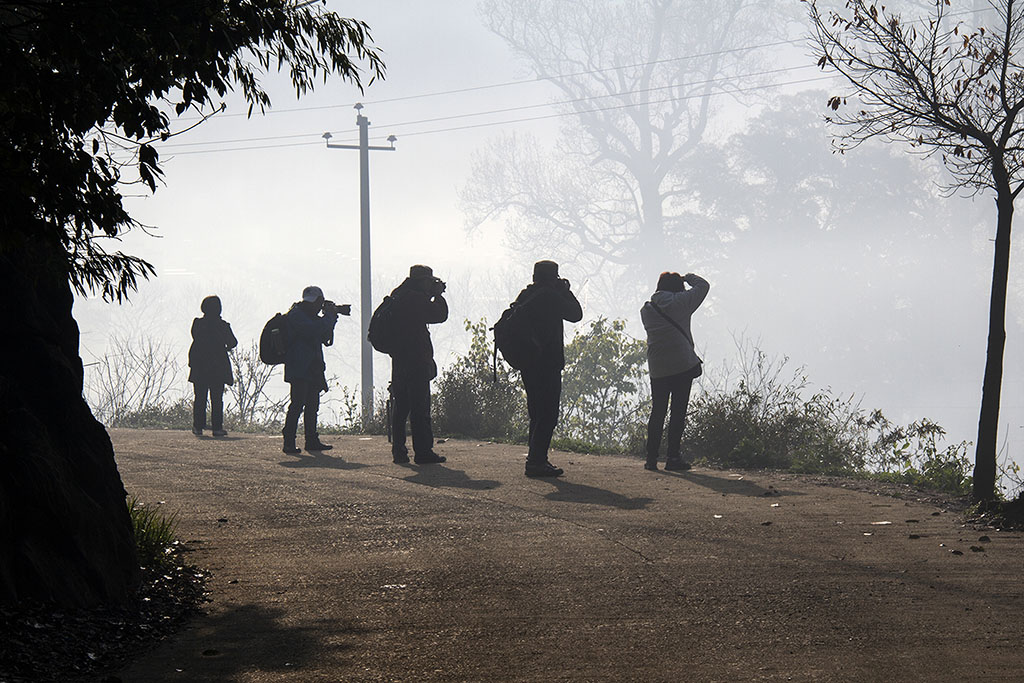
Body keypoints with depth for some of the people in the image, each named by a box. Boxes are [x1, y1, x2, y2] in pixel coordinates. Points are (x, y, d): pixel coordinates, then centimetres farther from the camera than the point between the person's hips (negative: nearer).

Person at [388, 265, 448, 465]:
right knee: (419, 407, -7)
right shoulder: (415, 298, -14)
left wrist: (432, 296, 16)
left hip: (399, 359, 9)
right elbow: (440, 315, -11)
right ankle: (423, 452, -8)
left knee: (401, 406, 12)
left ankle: (398, 450, 13)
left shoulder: (397, 296, 14)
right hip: (416, 360, -9)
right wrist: (438, 295, 2)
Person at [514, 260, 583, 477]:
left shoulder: (525, 296, 11)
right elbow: (576, 314, -6)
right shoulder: (551, 296, -13)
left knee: (537, 412, 16)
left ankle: (536, 458, 19)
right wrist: (566, 291, 4)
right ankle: (537, 461, -10)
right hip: (548, 363, -9)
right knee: (547, 413, -7)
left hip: (527, 363, 9)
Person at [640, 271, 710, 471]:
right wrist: (688, 278, 23)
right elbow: (703, 286, 5)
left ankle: (651, 458, 5)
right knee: (678, 412, 1)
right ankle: (673, 457, -2)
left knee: (657, 412, 8)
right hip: (683, 365, -4)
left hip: (657, 368, 4)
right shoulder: (679, 302, -5)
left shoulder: (646, 309, 6)